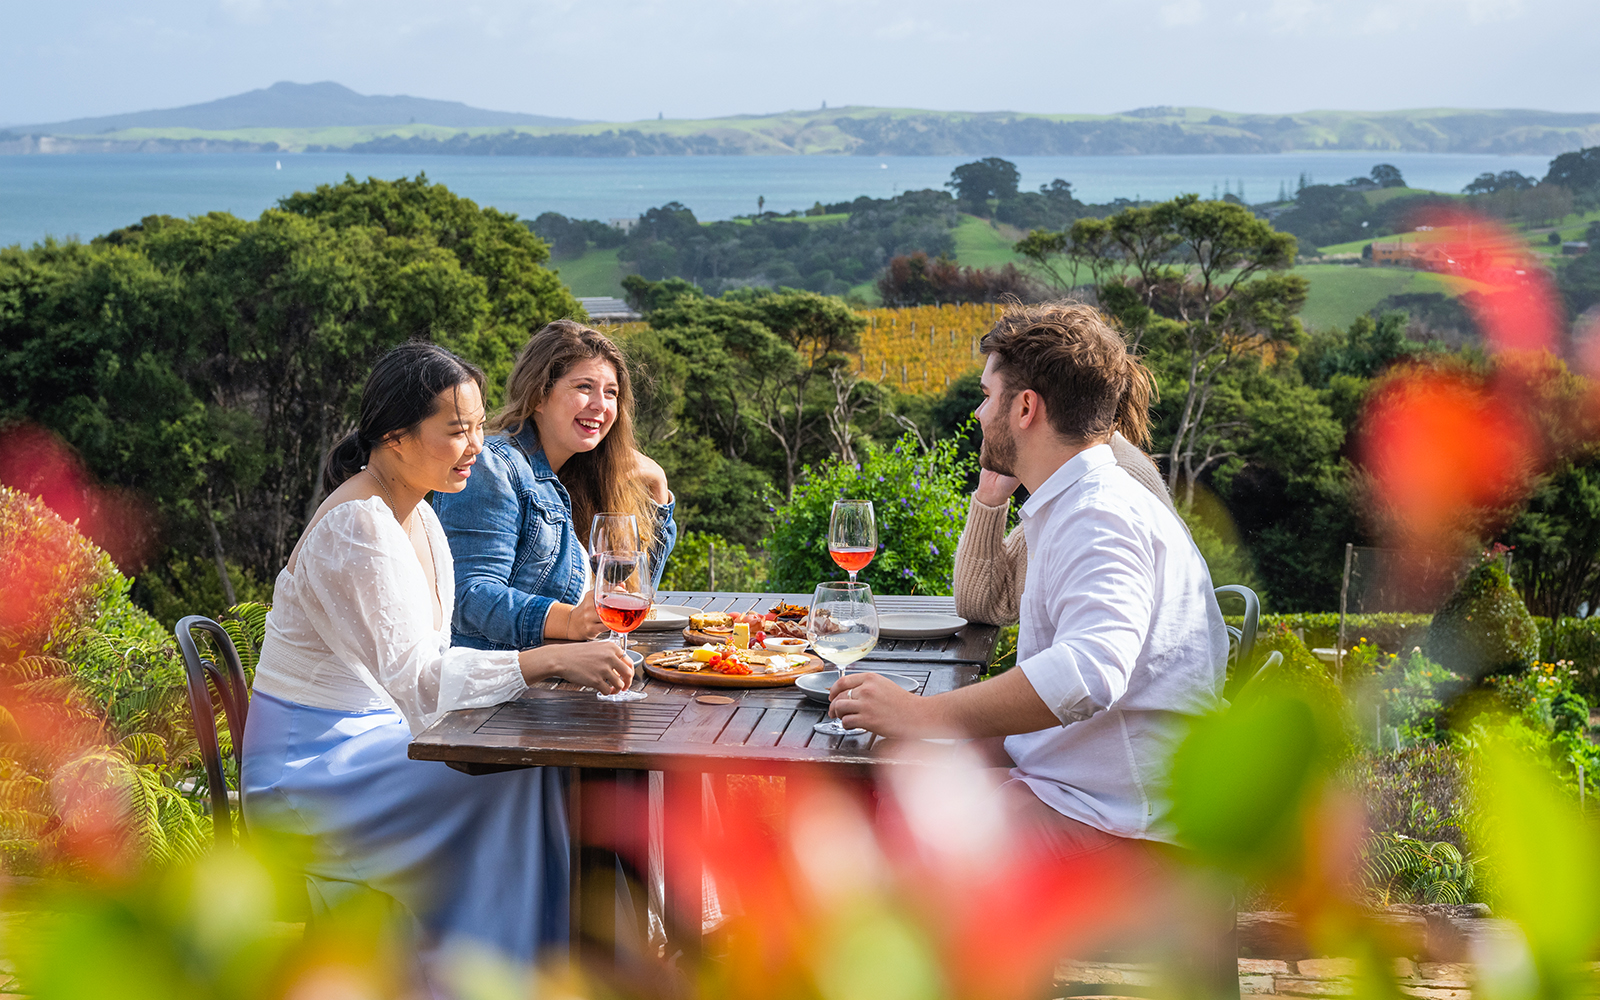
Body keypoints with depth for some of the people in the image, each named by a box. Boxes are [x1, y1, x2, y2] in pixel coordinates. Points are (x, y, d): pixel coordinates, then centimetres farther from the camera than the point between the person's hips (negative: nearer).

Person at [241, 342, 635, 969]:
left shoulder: (417, 517, 9)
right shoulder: (356, 527, -21)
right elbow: (416, 678, -28)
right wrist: (552, 663, -34)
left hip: (375, 740, 8)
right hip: (312, 770, -8)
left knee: (537, 757, -10)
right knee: (512, 776, -22)